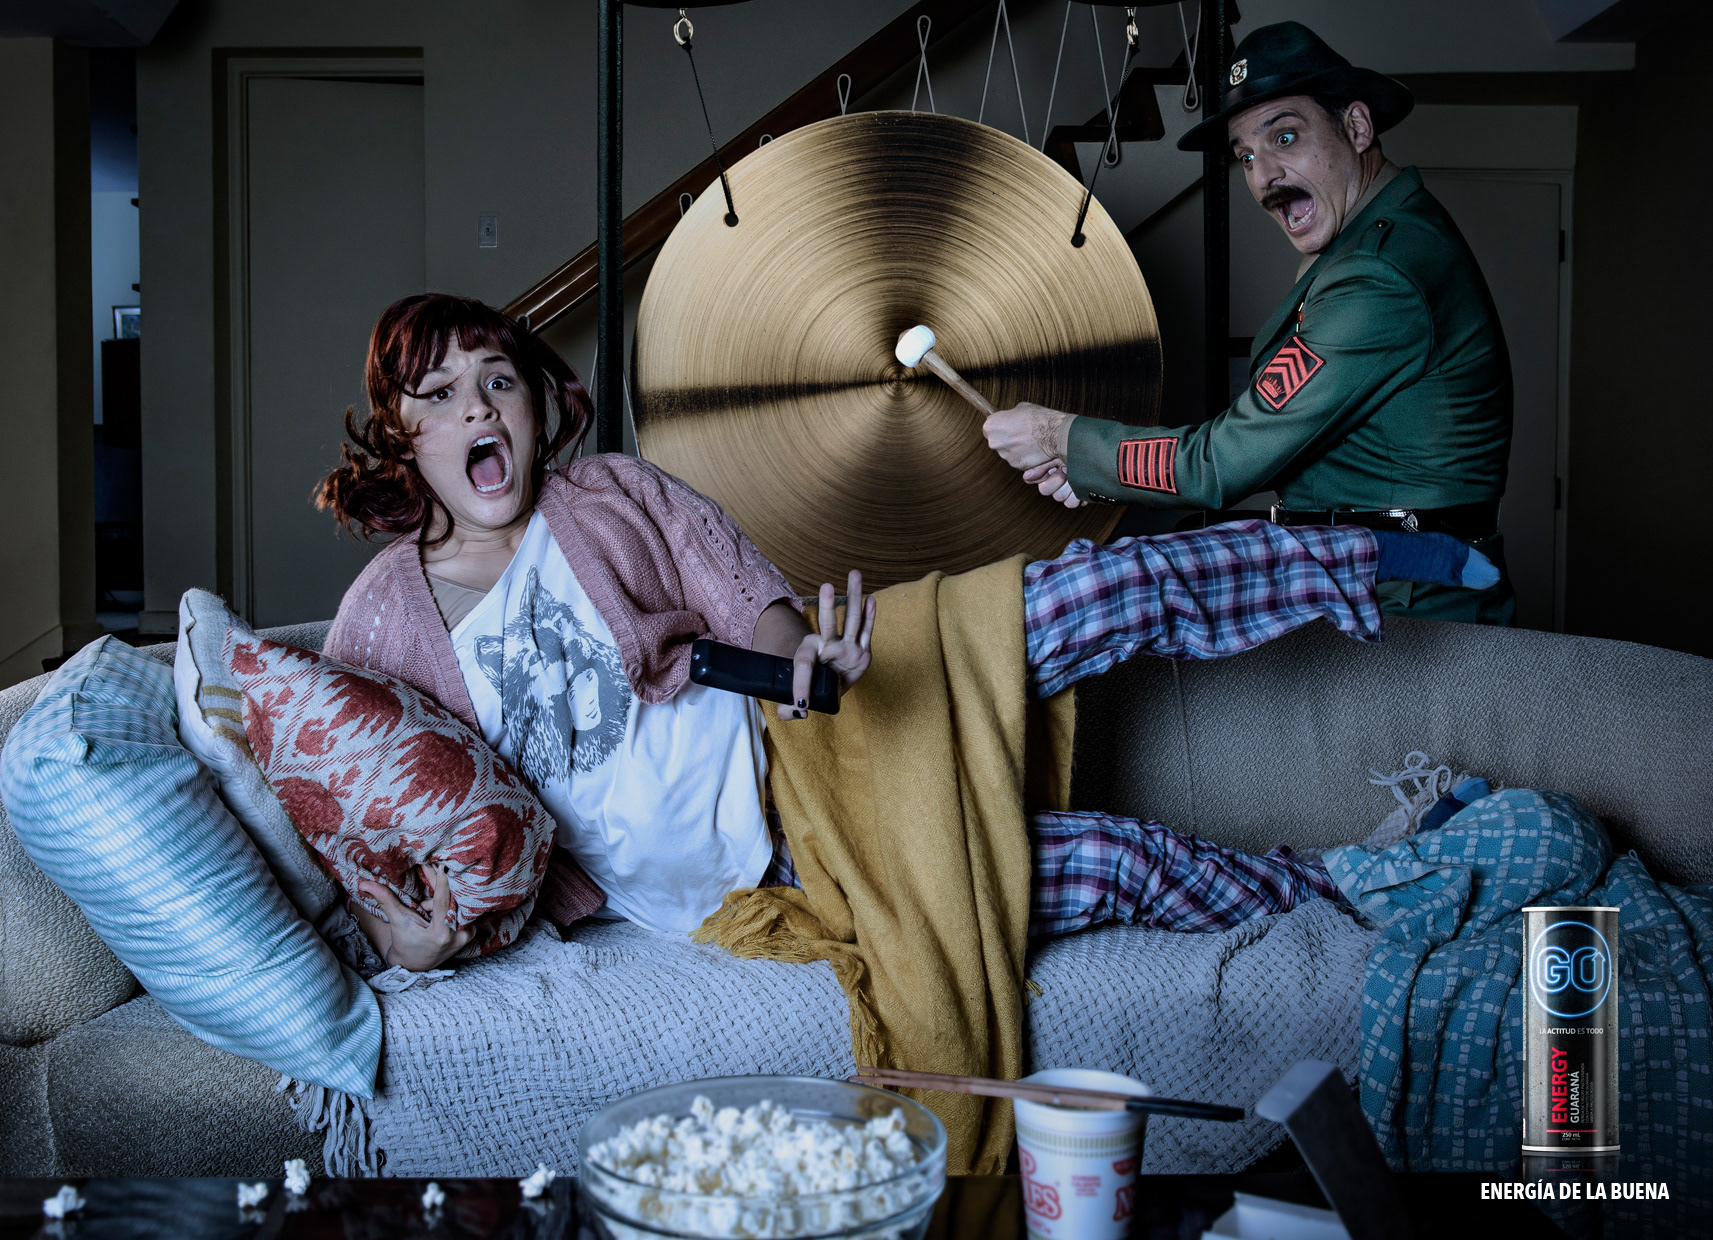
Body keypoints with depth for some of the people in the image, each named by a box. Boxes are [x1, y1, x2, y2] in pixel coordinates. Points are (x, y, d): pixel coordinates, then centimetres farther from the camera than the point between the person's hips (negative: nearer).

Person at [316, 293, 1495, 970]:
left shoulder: (616, 494, 0)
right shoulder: (377, 624, -4)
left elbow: (765, 611, -2)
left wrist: (809, 654, -27)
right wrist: (406, 936, -21)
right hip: (744, 862, -2)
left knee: (1119, 585, -11)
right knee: (1114, 860, -11)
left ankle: (1359, 558, 14)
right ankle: (1348, 886, 15)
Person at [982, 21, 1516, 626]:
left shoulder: (1383, 279, -21)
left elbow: (1223, 465, -19)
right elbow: (1263, 439, 12)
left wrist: (1059, 436, -7)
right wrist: (1093, 468, 4)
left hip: (1406, 616, -9)